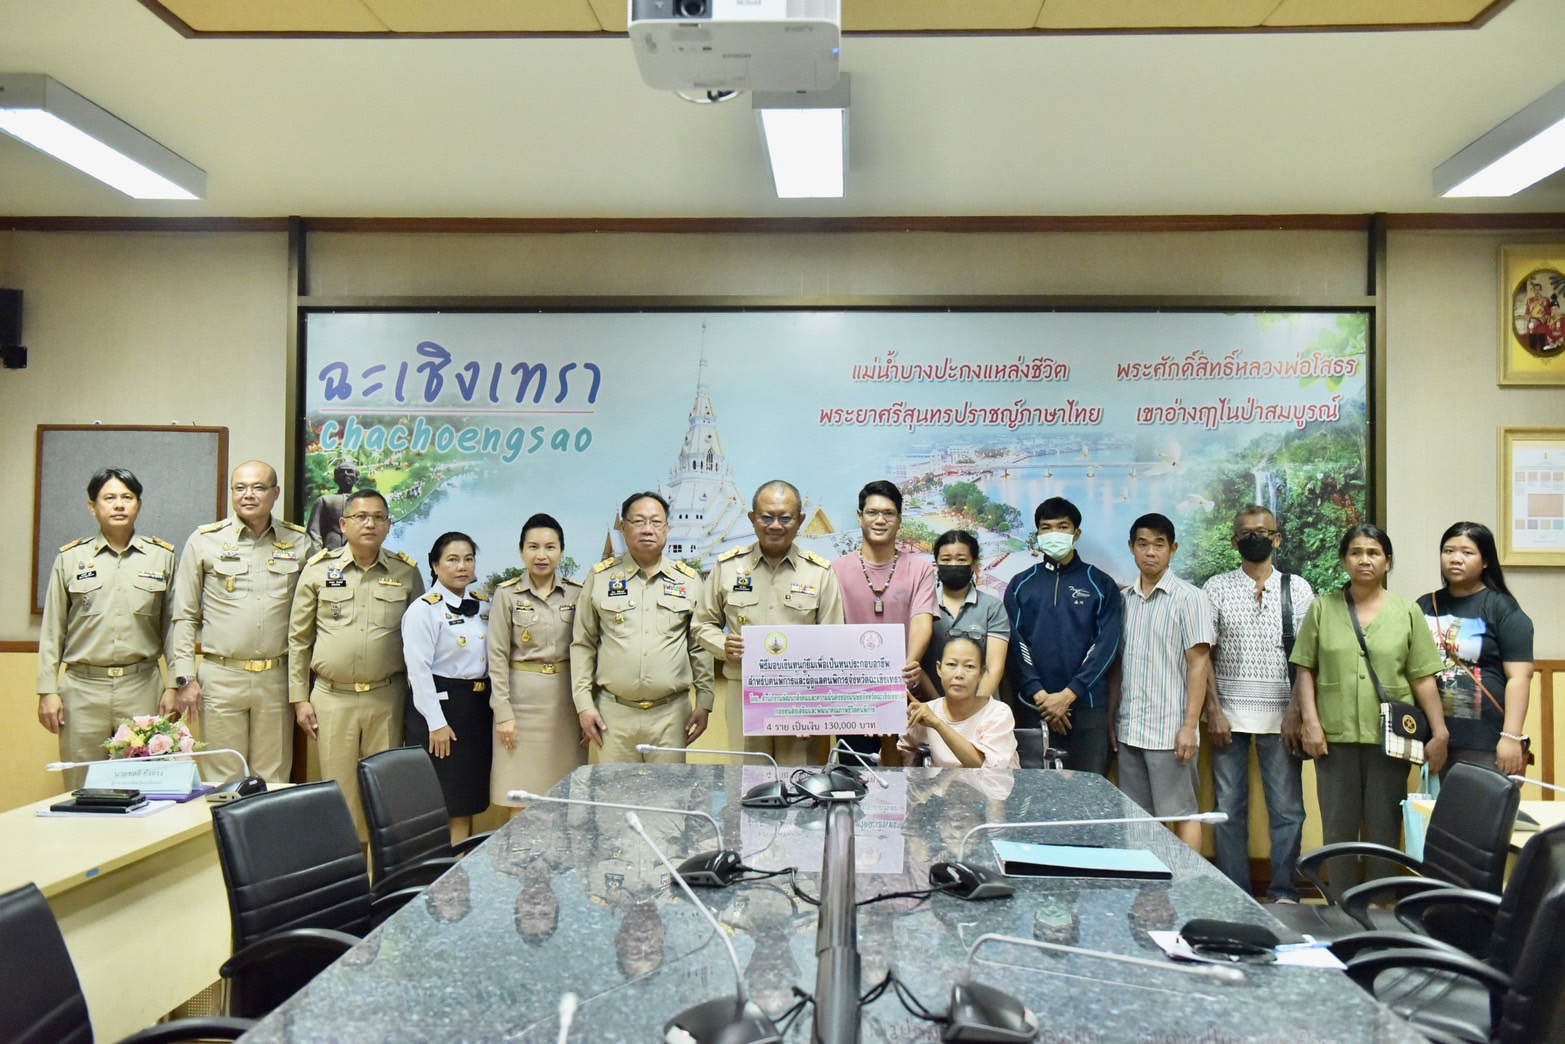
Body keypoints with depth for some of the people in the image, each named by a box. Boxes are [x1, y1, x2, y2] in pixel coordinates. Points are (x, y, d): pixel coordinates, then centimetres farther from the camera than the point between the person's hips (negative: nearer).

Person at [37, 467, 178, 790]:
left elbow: (173, 626, 7)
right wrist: (48, 690, 3)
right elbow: (52, 630, 8)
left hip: (142, 688, 0)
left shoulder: (163, 556, 6)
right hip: (82, 689, 0)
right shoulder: (70, 558, 6)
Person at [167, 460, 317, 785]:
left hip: (277, 678, 1)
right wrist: (185, 678, -1)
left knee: (273, 780, 8)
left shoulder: (299, 542, 5)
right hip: (221, 677, -1)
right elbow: (184, 615, 5)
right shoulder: (204, 541, 2)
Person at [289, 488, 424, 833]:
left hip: (387, 698, 0)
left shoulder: (407, 572, 3)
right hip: (332, 697, 0)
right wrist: (299, 698, 3)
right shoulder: (319, 568, 2)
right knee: (339, 791, 6)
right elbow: (299, 638, 6)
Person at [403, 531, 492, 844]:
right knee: (438, 802, 1)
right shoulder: (423, 609, -10)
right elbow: (419, 670, -15)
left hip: (478, 707, 6)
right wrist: (436, 722, -17)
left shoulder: (484, 605, 10)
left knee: (467, 797, 13)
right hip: (440, 705, -6)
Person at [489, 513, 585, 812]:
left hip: (566, 698, 2)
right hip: (522, 697, -2)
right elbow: (497, 656, -4)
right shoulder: (507, 594, -3)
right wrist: (503, 713, -8)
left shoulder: (577, 593, 3)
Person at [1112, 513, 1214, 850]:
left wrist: (1189, 726, -13)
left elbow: (1198, 665, -8)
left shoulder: (1188, 598, -5)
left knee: (1181, 814, 3)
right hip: (1128, 729, 5)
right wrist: (1111, 719, 11)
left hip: (1170, 730, -5)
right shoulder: (1123, 599, 9)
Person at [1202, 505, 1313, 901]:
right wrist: (1213, 710, -5)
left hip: (1281, 715, 0)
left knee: (1287, 808, 3)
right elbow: (1204, 654, 2)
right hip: (1230, 713, 0)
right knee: (1229, 809, 5)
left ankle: (1285, 894, 15)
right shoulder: (1217, 588, 5)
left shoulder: (1297, 588, 6)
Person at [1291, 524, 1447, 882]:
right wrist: (1310, 722, -5)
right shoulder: (1322, 608, 5)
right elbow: (1306, 670, 4)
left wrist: (1439, 732, -2)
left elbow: (1423, 678, 4)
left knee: (1384, 829, 8)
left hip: (1390, 738, 0)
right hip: (1335, 736, 0)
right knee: (1337, 828, 7)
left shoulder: (1407, 612, 5)